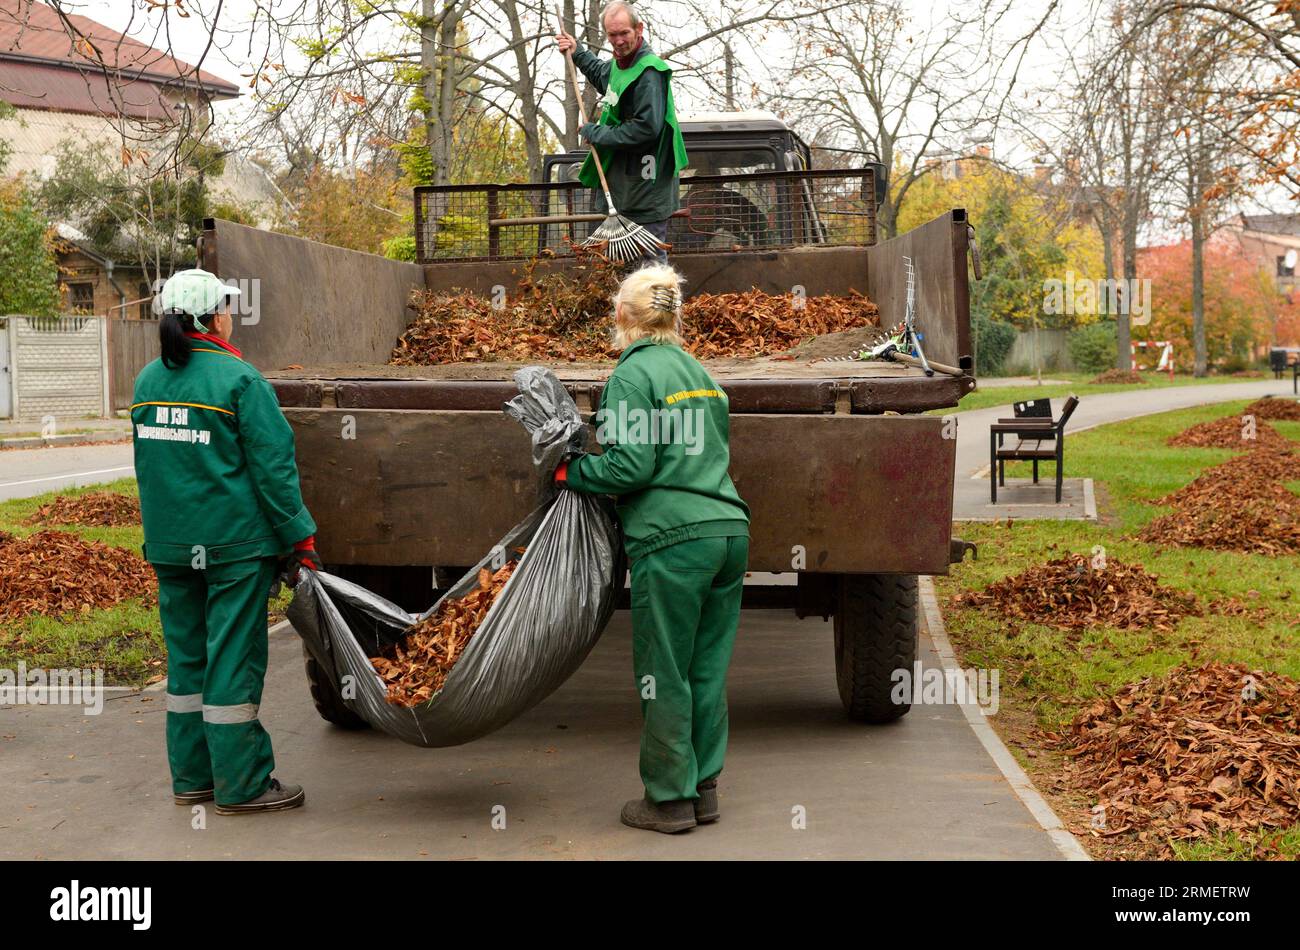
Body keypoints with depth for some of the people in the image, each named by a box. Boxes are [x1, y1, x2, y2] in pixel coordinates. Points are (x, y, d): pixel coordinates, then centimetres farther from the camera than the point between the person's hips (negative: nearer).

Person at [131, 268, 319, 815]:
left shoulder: (147, 382, 8)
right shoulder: (238, 380, -13)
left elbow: (147, 465, 16)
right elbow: (273, 467, -13)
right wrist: (300, 536, -7)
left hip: (170, 545, 7)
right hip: (233, 545, -7)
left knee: (186, 655, 14)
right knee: (233, 660, -1)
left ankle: (191, 776, 21)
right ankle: (240, 785, 4)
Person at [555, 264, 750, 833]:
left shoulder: (633, 373, -5)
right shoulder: (699, 372, 19)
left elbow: (631, 465, -14)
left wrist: (571, 472, 1)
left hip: (672, 538, -8)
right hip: (729, 530, 8)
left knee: (664, 675, 2)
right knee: (708, 670, 13)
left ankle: (669, 800, 10)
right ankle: (703, 788, 21)